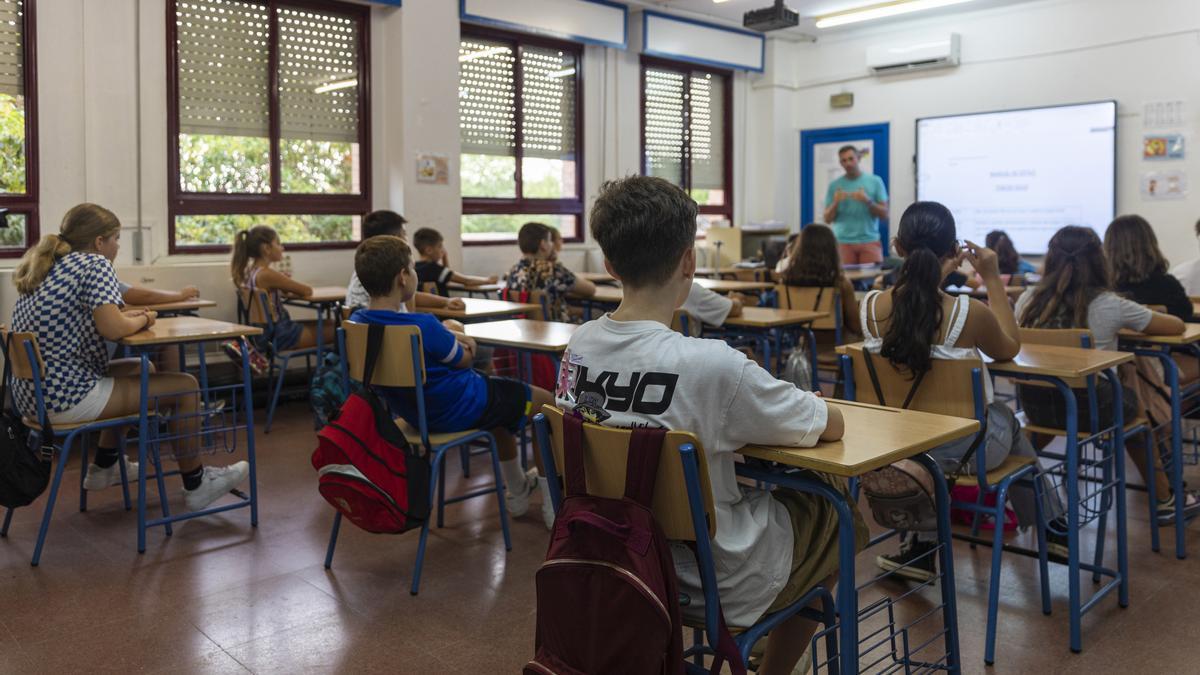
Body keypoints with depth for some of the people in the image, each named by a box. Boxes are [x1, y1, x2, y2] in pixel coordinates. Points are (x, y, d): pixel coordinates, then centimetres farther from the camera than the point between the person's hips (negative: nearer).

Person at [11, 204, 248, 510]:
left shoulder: (45, 265, 14)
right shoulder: (94, 264, -13)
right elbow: (113, 329, -23)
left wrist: (128, 316, 12)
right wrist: (143, 319, -1)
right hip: (66, 398, -10)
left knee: (141, 368, 29)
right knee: (186, 386, -3)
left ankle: (103, 467, 34)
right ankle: (196, 485, 9)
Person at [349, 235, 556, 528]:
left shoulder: (357, 322, -7)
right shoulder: (423, 326, -31)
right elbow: (463, 359, -12)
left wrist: (448, 337, -2)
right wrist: (455, 340, 9)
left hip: (413, 412, 9)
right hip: (458, 410, -9)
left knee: (502, 397, 34)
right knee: (546, 402, 9)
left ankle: (518, 491, 45)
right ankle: (552, 502, 15)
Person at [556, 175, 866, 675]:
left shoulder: (579, 346, -10)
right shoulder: (710, 364, -31)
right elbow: (831, 426, -15)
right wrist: (763, 415, 3)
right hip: (718, 582, -6)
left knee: (765, 489, 29)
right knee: (841, 513, 20)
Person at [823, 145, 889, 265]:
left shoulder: (875, 181, 5)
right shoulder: (834, 185, 6)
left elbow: (884, 213, 3)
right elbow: (827, 219, 6)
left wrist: (868, 201, -13)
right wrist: (835, 203, -12)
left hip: (870, 240, 0)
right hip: (843, 242, 0)